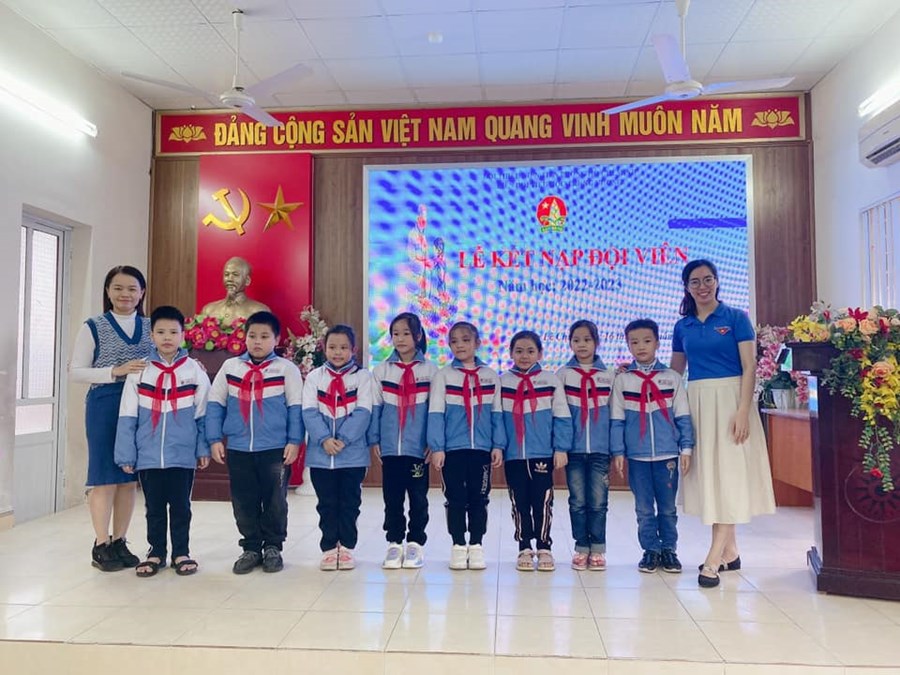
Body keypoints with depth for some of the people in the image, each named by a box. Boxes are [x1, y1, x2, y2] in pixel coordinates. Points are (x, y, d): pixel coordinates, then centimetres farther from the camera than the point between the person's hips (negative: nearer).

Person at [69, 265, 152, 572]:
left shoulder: (150, 327, 10)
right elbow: (75, 371, -3)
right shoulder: (94, 327, 1)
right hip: (104, 407, -3)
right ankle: (101, 545, 11)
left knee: (129, 476, 8)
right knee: (105, 475, 1)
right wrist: (116, 371, -17)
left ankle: (119, 542, 19)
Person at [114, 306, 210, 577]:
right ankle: (156, 552, 28)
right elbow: (127, 418, 1)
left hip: (183, 455, -1)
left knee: (181, 507, 10)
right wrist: (126, 454, -2)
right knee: (154, 508, 13)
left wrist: (203, 449, 0)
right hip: (148, 456, 1)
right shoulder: (139, 372, -1)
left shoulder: (195, 371, -3)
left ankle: (181, 553, 24)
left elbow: (203, 416, 1)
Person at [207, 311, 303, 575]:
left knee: (275, 501, 7)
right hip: (238, 449, 3)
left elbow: (295, 408, -1)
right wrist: (214, 439, 2)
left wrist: (294, 440, -7)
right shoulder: (230, 367, 6)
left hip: (275, 449, -2)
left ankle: (273, 547, 23)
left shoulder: (286, 368, -2)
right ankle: (251, 548, 25)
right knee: (244, 503, 11)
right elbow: (215, 404, 9)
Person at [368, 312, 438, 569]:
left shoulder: (430, 370, -1)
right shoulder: (381, 370, 4)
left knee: (418, 497, 7)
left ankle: (415, 543, 20)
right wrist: (374, 440, 0)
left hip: (418, 447, -1)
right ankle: (394, 543, 22)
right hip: (390, 447, 2)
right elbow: (375, 408, 5)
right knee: (392, 498, 9)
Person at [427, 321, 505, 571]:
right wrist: (436, 447, -9)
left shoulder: (490, 376, 5)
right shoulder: (443, 375, 0)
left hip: (482, 448, 1)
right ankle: (458, 546, 19)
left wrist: (498, 445, 0)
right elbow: (436, 414, -4)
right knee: (456, 499, 6)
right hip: (452, 448, -1)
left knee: (479, 499, 8)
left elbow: (497, 414, 7)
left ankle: (476, 546, 21)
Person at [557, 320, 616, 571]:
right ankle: (582, 548, 16)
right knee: (578, 501, 5)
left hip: (600, 449, 0)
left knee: (598, 501, 3)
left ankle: (598, 549, 15)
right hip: (574, 448, 0)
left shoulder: (608, 375, 6)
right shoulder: (563, 374, 4)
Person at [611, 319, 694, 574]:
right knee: (644, 509, 9)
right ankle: (651, 550, 21)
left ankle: (669, 550, 24)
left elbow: (683, 416, 4)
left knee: (668, 508, 10)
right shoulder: (622, 380, 1)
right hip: (637, 456, 0)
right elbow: (616, 420, 1)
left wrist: (686, 448, -1)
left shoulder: (672, 377, 2)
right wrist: (618, 452, -2)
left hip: (667, 454, 0)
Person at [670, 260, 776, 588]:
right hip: (696, 402, 5)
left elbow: (749, 368, -6)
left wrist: (742, 411, -16)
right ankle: (730, 551, 19)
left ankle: (714, 558, -6)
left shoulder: (736, 318, 0)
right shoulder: (682, 327, 11)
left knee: (727, 472, -7)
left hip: (728, 399, -4)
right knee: (707, 472, 7)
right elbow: (674, 371, 18)